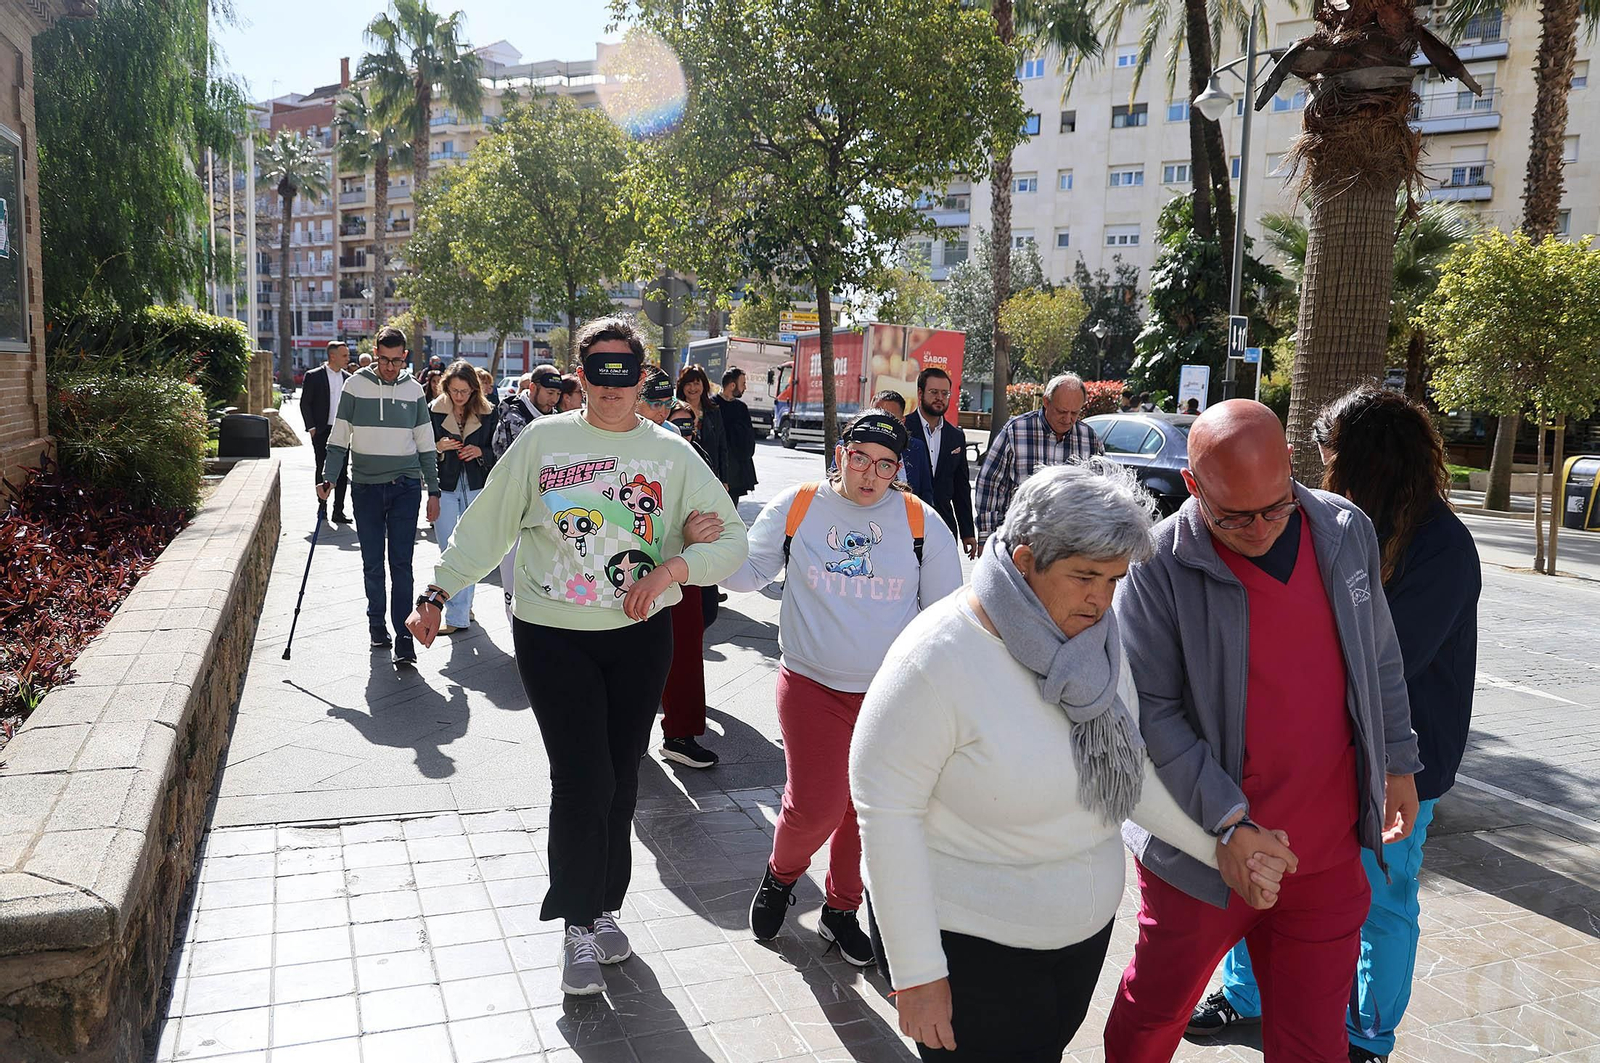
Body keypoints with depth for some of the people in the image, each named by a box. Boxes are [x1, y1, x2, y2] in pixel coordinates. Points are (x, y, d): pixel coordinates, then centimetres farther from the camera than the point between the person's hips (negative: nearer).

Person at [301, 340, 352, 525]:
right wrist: (311, 427, -10)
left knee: (342, 472, 1)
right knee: (322, 471, 6)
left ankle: (338, 511, 4)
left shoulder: (347, 378, 9)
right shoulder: (314, 376, -4)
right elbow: (305, 403, -3)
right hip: (322, 432, -3)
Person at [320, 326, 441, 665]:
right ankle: (376, 622, 25)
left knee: (401, 563, -5)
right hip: (366, 486, 1)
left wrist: (433, 491, 8)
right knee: (372, 563, 7)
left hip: (405, 487, -1)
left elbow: (426, 445, 9)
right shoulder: (356, 385, 1)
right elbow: (339, 438, 5)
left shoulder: (413, 390, 4)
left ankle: (404, 637, -6)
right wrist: (329, 477, -5)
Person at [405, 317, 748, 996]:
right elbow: (486, 525, 4)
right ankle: (578, 926, 11)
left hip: (640, 635, 2)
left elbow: (730, 539, -1)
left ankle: (603, 908, 29)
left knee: (620, 780, 10)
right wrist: (437, 592, 1)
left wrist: (671, 568, -18)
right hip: (553, 636, -2)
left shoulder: (671, 454, 2)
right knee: (582, 780, -7)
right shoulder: (543, 440, 0)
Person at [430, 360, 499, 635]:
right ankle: (458, 615, 3)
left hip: (476, 488, 0)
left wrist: (480, 452, -15)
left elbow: (497, 452, 5)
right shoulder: (435, 411, -1)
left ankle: (461, 608, 22)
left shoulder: (487, 413, -1)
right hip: (445, 488, 0)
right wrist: (439, 448, -16)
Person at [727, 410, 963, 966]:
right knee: (815, 806, -7)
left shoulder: (922, 522, -1)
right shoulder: (795, 508, -1)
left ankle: (841, 909, 34)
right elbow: (749, 571, 6)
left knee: (866, 811, 10)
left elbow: (945, 612, 6)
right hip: (812, 686, -1)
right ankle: (781, 875, 27)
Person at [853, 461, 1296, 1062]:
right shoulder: (938, 658, -26)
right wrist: (917, 973, -20)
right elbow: (886, 811, -23)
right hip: (973, 946, -6)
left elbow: (1124, 768, 7)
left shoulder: (1097, 639, -5)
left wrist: (1221, 845, -3)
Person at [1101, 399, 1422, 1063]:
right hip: (1203, 853, -3)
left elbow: (1380, 657, 13)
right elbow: (1151, 710, -16)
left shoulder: (1347, 532, -1)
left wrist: (1397, 763, 16)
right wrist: (1230, 824, -21)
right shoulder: (1161, 566, -16)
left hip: (1327, 855, 3)